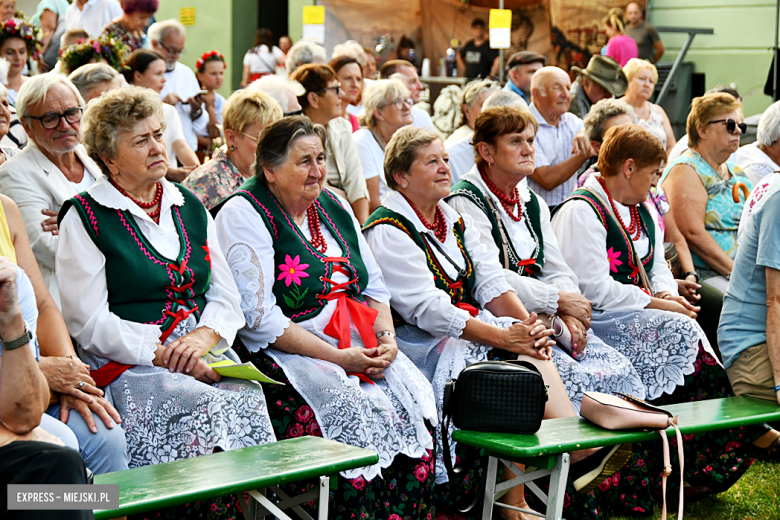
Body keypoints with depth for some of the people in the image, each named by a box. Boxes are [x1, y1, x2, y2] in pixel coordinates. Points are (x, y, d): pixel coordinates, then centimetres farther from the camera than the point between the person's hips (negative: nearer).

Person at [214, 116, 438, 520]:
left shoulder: (333, 206, 18)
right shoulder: (243, 214, -4)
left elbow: (374, 285, 22)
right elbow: (258, 318, -14)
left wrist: (387, 337, 0)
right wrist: (337, 357, -16)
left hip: (360, 347, 7)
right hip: (285, 356, -7)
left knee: (414, 410, -18)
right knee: (355, 416, -31)